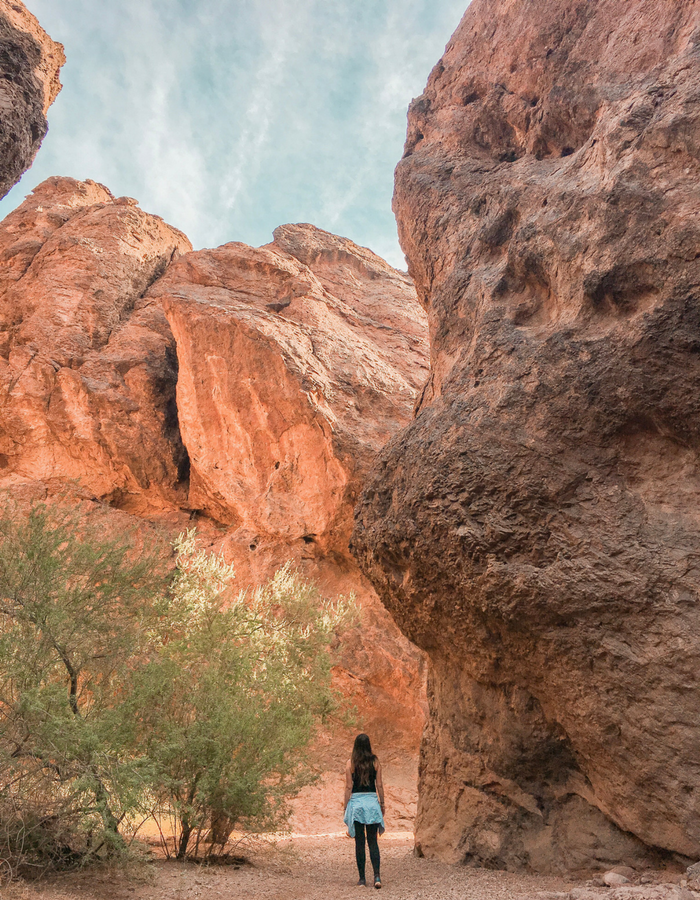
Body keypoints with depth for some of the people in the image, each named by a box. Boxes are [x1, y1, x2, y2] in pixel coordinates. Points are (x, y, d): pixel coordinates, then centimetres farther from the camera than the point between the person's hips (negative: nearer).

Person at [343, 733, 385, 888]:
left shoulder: (351, 763, -5)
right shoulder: (375, 762, 0)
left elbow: (349, 787, -4)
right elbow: (379, 785, 2)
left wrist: (346, 806, 3)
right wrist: (382, 803, 12)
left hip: (356, 801, -1)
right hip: (372, 800, 2)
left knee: (359, 842, 7)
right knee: (372, 841, 9)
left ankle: (362, 878, 11)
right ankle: (377, 876, -3)